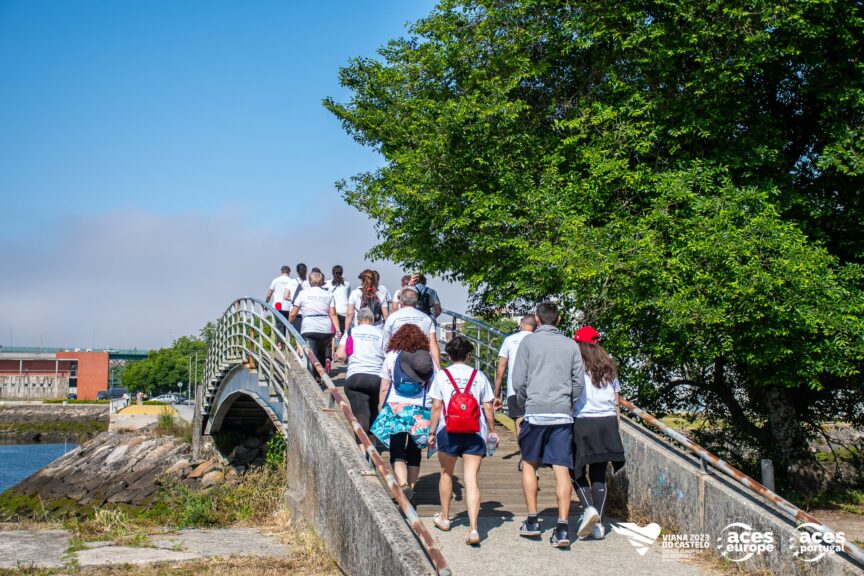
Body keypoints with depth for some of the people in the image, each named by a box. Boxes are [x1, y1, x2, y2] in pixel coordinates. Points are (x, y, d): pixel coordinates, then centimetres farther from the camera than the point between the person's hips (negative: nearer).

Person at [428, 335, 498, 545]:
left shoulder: (441, 375, 1)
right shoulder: (479, 376, 4)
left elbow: (436, 406, -2)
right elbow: (488, 407, 4)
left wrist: (432, 432, 6)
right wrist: (492, 431, 15)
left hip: (448, 431, 0)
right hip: (475, 433, 0)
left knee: (446, 473, 21)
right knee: (471, 479, -3)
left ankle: (444, 518, 36)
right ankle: (473, 529, -14)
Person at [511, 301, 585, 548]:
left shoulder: (529, 341, 1)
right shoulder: (571, 345, 8)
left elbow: (518, 381, -3)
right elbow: (579, 382, 6)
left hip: (536, 413, -2)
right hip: (563, 415, 2)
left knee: (529, 464, 14)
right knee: (562, 469, 0)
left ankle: (532, 521, 15)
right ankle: (562, 526, -7)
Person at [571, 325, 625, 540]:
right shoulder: (610, 369, 12)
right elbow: (616, 405, 14)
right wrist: (616, 431, 19)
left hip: (583, 422, -4)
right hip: (608, 423, 4)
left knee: (577, 471, 9)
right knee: (599, 474, 10)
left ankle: (589, 508, -13)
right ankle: (598, 524, 8)